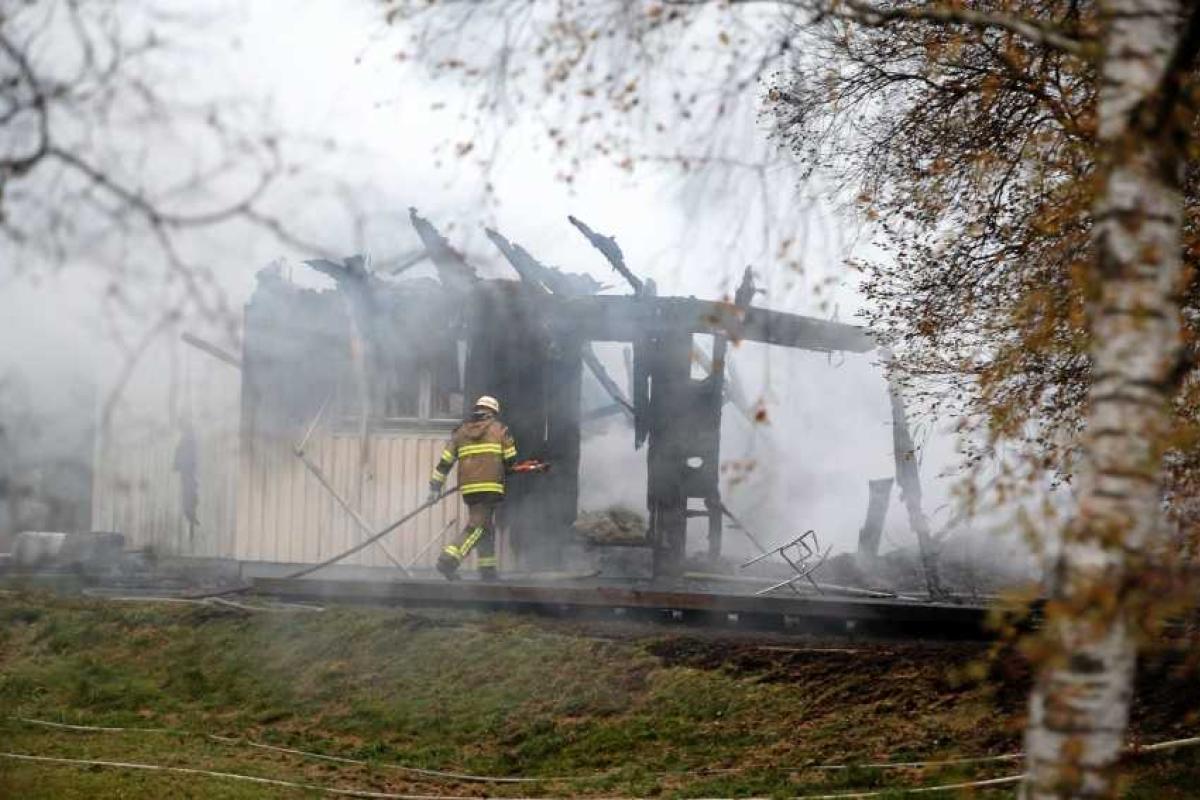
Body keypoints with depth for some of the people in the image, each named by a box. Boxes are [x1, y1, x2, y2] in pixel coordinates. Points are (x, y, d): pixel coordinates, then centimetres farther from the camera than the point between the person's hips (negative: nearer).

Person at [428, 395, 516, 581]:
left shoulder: (461, 431, 15)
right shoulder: (499, 429, 6)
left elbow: (445, 461, 11)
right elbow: (511, 460, 4)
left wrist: (435, 486, 14)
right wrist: (502, 471, 25)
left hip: (468, 488, 5)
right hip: (490, 487, -5)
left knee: (487, 526, 16)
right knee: (478, 527, -8)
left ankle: (487, 569, 15)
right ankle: (449, 560, -24)